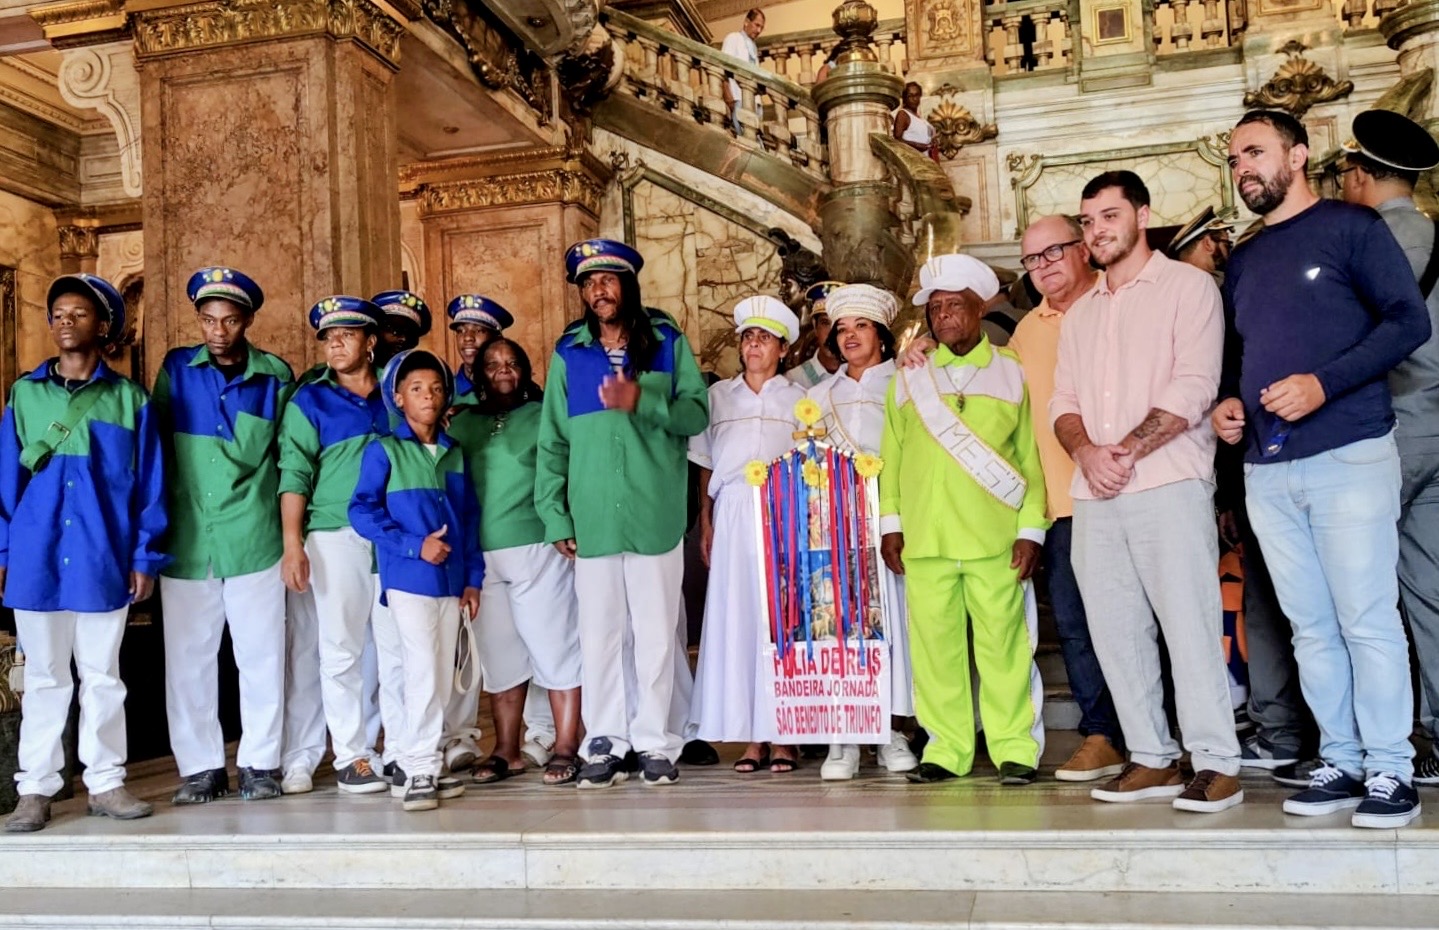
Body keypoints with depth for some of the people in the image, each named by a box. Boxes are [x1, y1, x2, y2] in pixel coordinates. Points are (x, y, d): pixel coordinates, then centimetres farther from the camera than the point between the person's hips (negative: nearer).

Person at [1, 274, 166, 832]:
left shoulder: (129, 400, 2)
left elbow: (149, 485, 2)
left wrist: (144, 557, -2)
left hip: (104, 560, -1)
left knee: (103, 676, 8)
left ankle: (105, 782, 17)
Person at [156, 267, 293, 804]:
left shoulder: (275, 376, 3)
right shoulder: (175, 371, 5)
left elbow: (290, 457, 9)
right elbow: (155, 447, 10)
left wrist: (291, 533, 6)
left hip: (254, 539, -1)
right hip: (185, 539, 1)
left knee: (261, 655, 4)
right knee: (188, 657, 6)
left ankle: (260, 763, 17)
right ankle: (200, 766, 19)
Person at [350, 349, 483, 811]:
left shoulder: (454, 453, 13)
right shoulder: (384, 451, -2)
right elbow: (362, 511, -9)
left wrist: (473, 577, 10)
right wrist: (414, 545, -17)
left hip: (451, 582, 5)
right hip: (408, 580, -5)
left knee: (442, 677, 9)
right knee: (423, 673, -9)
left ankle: (428, 764, 19)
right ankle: (419, 770, -1)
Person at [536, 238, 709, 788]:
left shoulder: (667, 341, 7)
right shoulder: (568, 353, 10)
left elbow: (696, 413, 0)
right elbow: (552, 441, 8)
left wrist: (642, 402, -16)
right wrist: (555, 515, 2)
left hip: (655, 513, -1)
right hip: (592, 517, 1)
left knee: (656, 633, 3)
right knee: (599, 633, 5)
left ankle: (656, 742, 14)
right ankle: (605, 743, 15)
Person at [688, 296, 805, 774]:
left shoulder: (799, 398, 11)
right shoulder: (717, 395, 16)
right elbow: (705, 466, 13)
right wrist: (705, 522, 4)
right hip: (733, 517, 1)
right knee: (736, 616, -2)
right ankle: (749, 735, 4)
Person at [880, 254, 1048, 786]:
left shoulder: (1011, 373, 7)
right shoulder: (908, 378, 12)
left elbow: (1031, 457, 4)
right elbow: (891, 454, 11)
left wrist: (1031, 528, -2)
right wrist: (889, 522, 6)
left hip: (994, 538, -2)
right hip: (924, 539, 2)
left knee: (1003, 643, -1)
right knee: (933, 644, 4)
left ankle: (1014, 748, 10)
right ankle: (947, 747, 14)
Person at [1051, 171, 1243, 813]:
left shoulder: (1187, 286, 3)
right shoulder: (1079, 313, 22)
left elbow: (1193, 386, -9)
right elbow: (1062, 400, 14)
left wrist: (1127, 451, -13)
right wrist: (1086, 451, -6)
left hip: (1168, 481, -6)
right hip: (1093, 495, 6)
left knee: (1188, 621, -8)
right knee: (1114, 631, 5)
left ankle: (1215, 762, 0)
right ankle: (1152, 759, 15)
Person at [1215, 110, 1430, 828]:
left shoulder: (1351, 226, 0)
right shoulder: (1243, 260, 19)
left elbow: (1411, 321, -8)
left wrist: (1324, 383, -18)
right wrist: (1229, 402, 5)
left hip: (1349, 456, -6)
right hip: (1267, 470, 6)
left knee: (1368, 622, -5)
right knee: (1312, 628, 7)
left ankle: (1390, 771, 5)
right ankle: (1341, 763, 16)